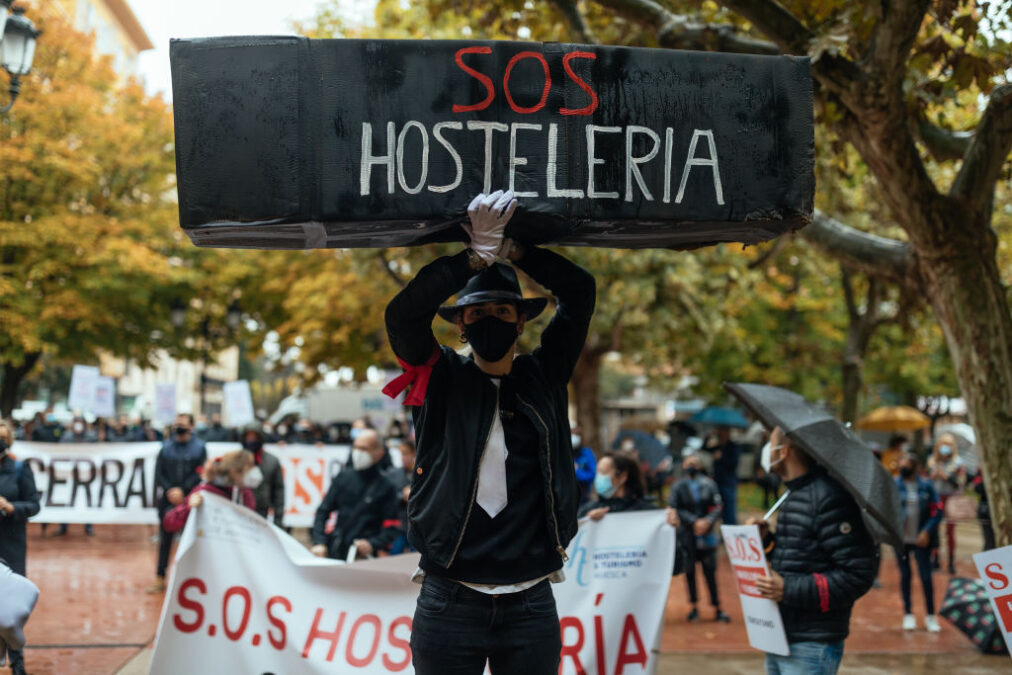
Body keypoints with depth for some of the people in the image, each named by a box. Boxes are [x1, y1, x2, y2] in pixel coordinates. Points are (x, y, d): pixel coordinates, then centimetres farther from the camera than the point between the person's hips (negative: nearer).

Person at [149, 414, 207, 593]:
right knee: (164, 539, 4)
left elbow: (199, 474, -4)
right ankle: (160, 580, 10)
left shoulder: (199, 447, 3)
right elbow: (158, 473, 5)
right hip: (168, 501, 2)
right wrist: (170, 491, -9)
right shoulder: (166, 447, 10)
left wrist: (182, 490, -13)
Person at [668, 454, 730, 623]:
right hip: (687, 537, 0)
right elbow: (675, 509, -7)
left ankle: (717, 609, 8)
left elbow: (718, 507, -1)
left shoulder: (709, 485, 3)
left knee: (710, 572, 2)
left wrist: (707, 521, -17)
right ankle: (694, 607, 20)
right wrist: (694, 522, -15)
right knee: (690, 572, 7)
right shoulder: (678, 487, 0)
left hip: (707, 536, 0)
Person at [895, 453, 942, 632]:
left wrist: (927, 532, -10)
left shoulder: (926, 485, 0)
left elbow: (937, 510, 0)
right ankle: (908, 614, 19)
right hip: (901, 539, 1)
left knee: (926, 576, -2)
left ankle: (931, 616, 10)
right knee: (905, 575, 8)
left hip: (921, 539, -1)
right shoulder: (893, 485, 0)